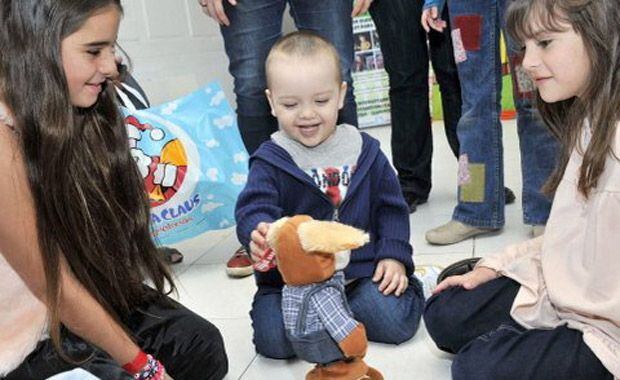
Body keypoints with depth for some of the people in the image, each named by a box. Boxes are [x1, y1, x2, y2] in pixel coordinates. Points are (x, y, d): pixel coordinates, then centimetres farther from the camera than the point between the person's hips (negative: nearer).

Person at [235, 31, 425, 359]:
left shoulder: (364, 150, 4)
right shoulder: (269, 161, -4)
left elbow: (390, 207, 10)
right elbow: (254, 208, -16)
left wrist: (394, 256, -2)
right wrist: (259, 232, -41)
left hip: (361, 268, 1)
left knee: (396, 321, -19)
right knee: (272, 338, -22)